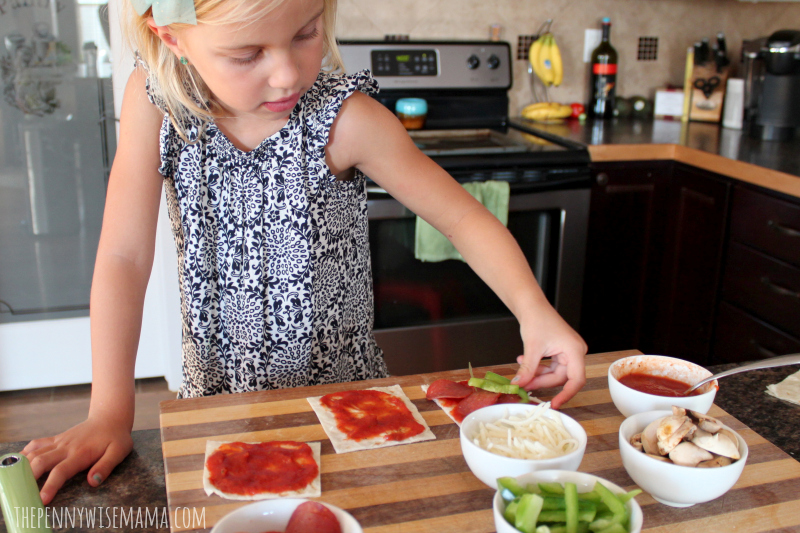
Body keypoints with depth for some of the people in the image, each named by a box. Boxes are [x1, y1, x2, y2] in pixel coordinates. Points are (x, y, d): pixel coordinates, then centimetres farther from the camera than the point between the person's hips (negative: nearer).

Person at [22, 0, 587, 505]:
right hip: (218, 393, 2)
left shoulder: (345, 119, -22)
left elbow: (464, 218, -17)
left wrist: (534, 309, -33)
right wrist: (110, 413, -19)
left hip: (341, 387, -1)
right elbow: (125, 257, -16)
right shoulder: (155, 101, -17)